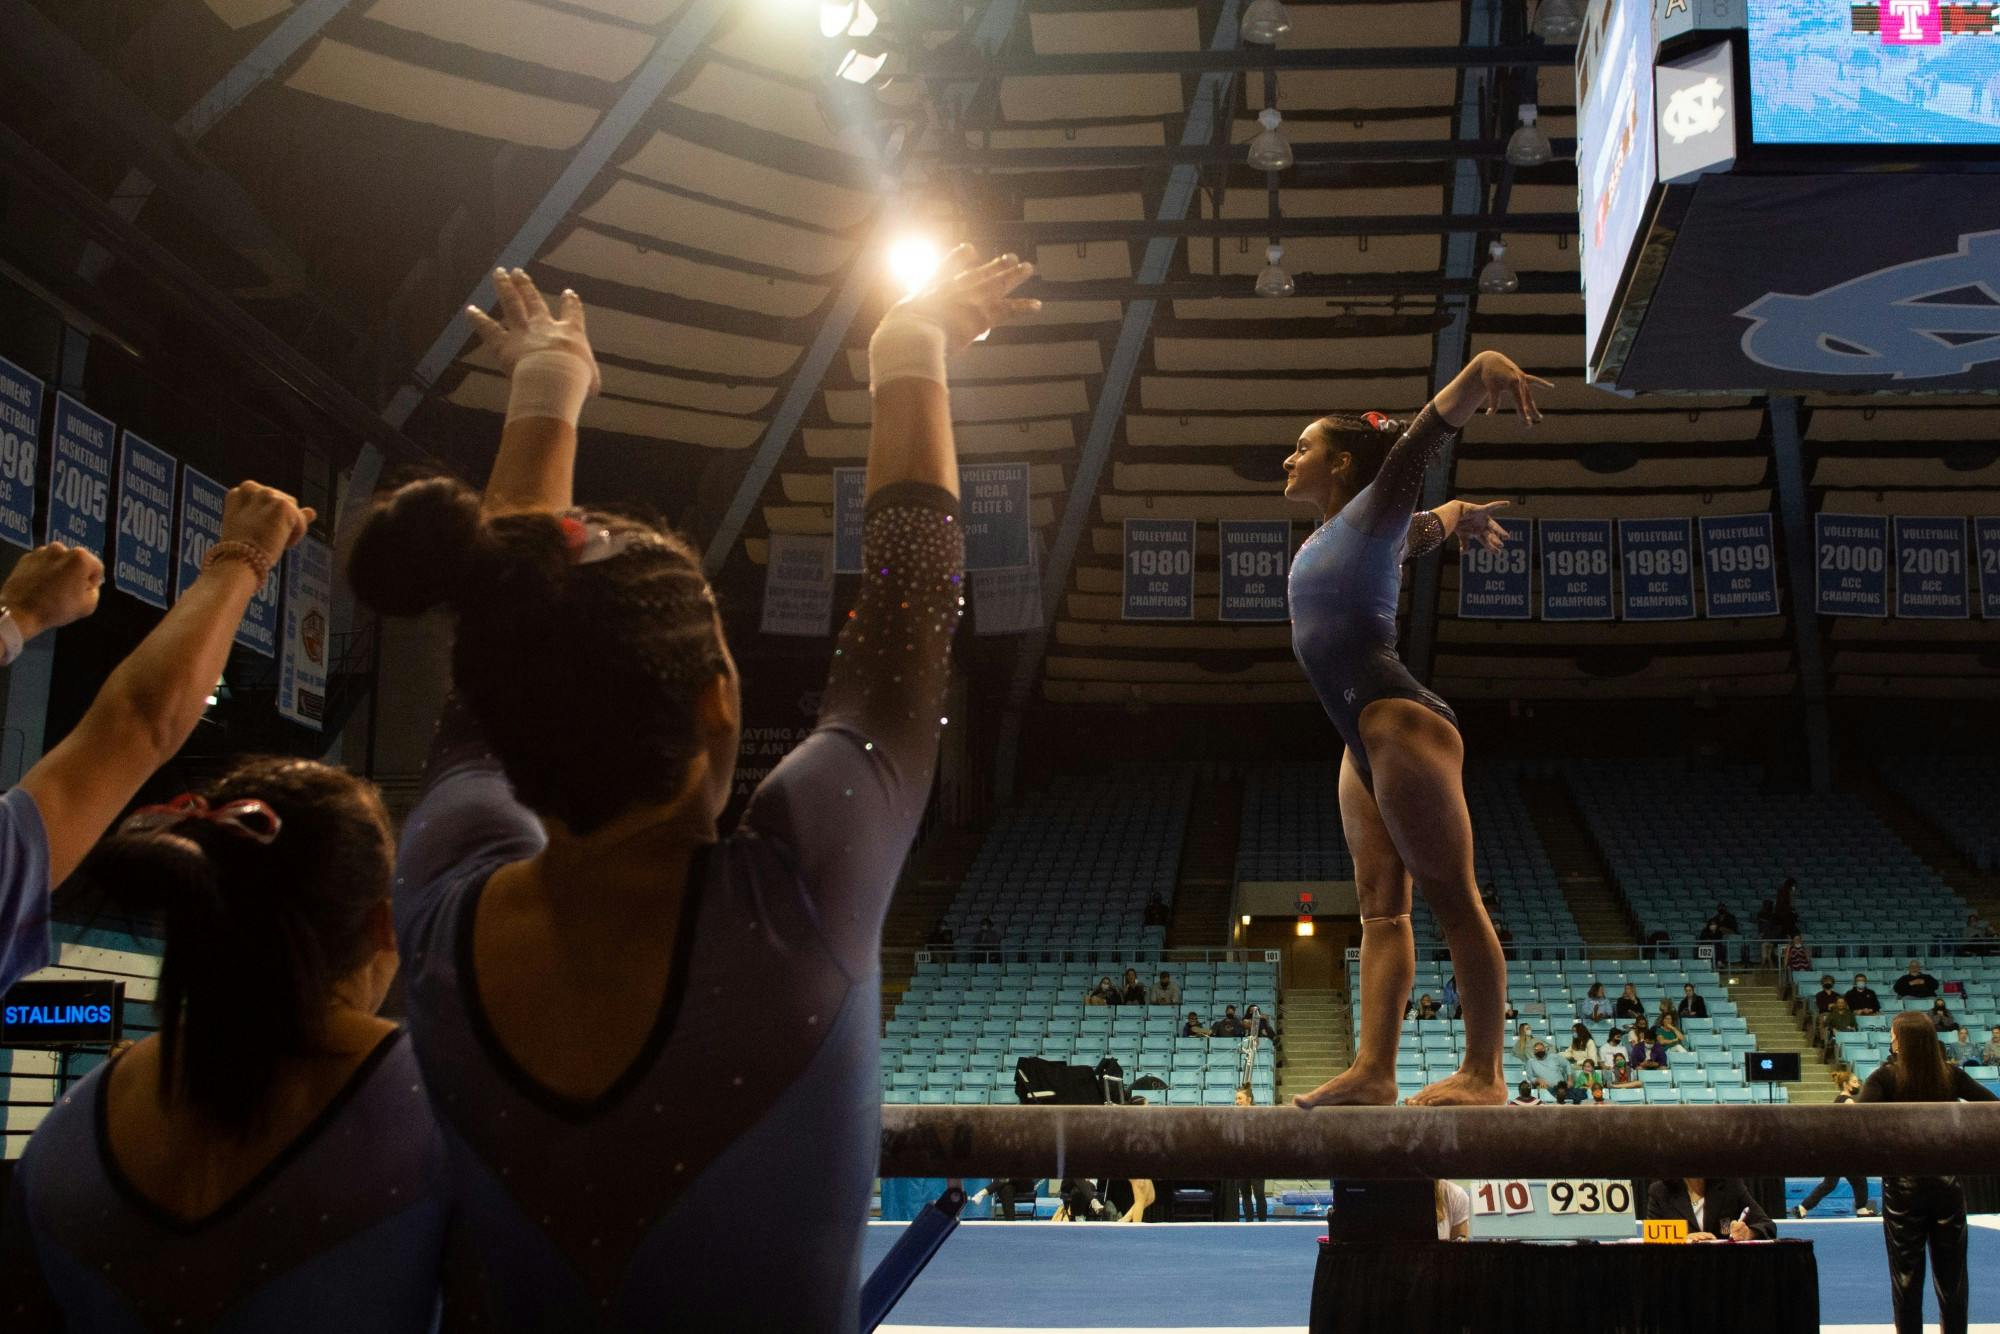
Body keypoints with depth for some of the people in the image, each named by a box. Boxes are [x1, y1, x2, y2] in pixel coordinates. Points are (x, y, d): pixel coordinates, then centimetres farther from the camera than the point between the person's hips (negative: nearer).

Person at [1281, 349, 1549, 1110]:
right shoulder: (1331, 535, 20)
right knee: (1380, 904, 4)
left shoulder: (1375, 509, -2)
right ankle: (1373, 1069, 2)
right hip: (1364, 740, 10)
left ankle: (1482, 1074, -8)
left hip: (1398, 722, -10)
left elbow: (1426, 434, -19)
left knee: (1451, 896, -8)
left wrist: (1485, 371, -33)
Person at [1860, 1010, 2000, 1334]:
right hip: (1948, 1182, 2)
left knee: (1906, 1275, 7)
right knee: (1951, 1276, 12)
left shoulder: (1886, 1077, -11)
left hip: (1903, 1184, -2)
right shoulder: (1950, 1076, -3)